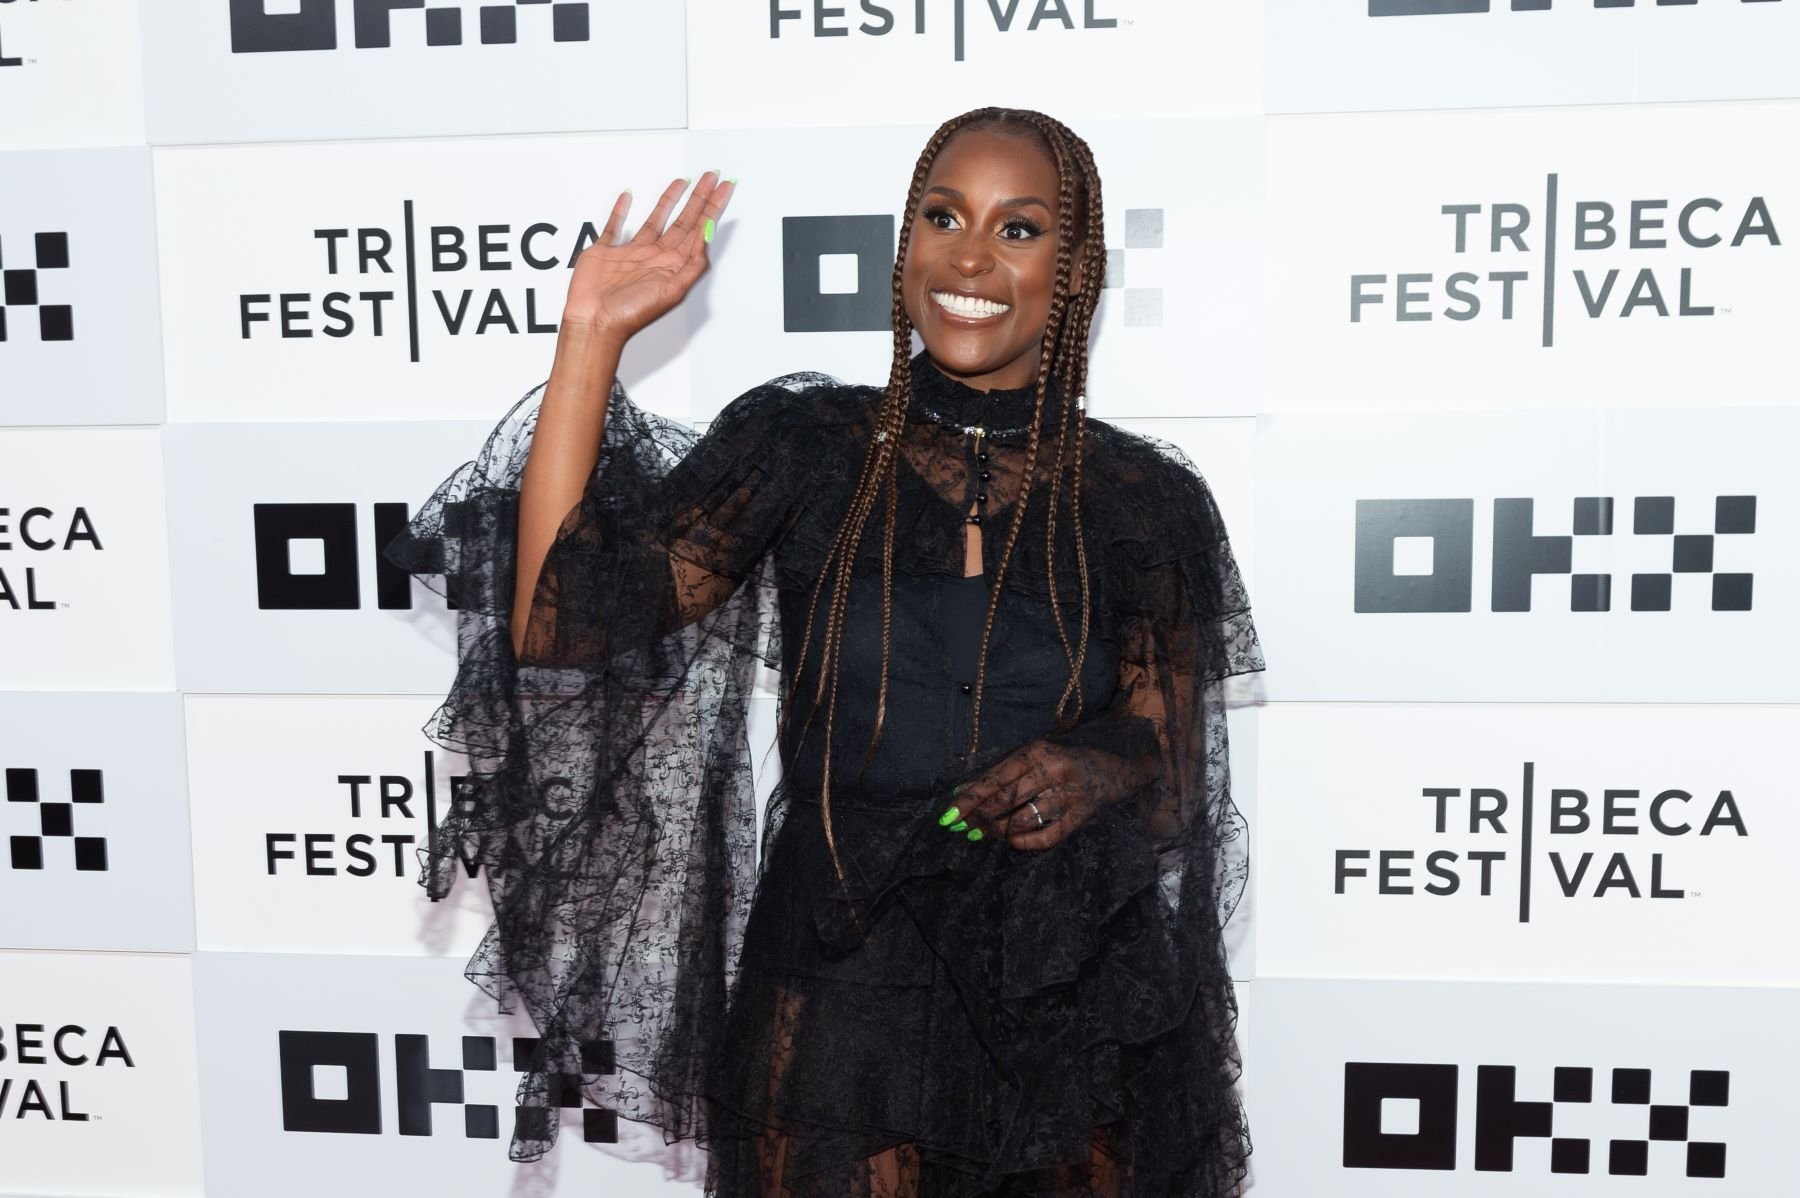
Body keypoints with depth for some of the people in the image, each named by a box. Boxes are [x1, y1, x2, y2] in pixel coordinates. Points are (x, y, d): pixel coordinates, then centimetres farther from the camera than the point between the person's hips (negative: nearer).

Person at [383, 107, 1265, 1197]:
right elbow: (560, 624, -12)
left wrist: (1096, 771, -24)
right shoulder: (804, 444, -5)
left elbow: (1174, 775, 0)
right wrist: (594, 334, -14)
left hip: (1069, 1012, 1)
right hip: (832, 993, 0)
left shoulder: (1150, 502, -4)